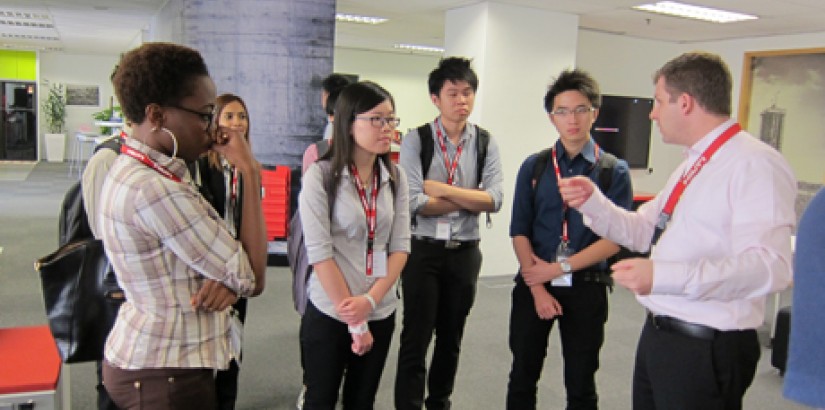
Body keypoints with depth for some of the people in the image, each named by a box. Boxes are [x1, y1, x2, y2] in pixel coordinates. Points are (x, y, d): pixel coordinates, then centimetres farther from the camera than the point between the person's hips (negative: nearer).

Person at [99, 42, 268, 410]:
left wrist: (224, 278, -17)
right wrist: (250, 171, -22)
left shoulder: (132, 171, 3)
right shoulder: (155, 190, -28)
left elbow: (205, 254, 7)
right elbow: (253, 279, -24)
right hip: (167, 377, -9)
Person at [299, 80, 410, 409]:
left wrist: (370, 301, -13)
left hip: (381, 313, 4)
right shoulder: (321, 176, -12)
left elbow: (400, 247, 1)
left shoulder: (395, 178, 2)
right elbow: (319, 254, -15)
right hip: (329, 313, -4)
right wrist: (353, 321, -12)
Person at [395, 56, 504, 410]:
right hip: (423, 250, -3)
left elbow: (494, 200, -12)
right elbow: (413, 202, -18)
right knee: (415, 340, 4)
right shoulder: (416, 140, -7)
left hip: (464, 252, 3)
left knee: (451, 338, 18)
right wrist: (469, 200, -11)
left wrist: (442, 189, -16)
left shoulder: (486, 144, 1)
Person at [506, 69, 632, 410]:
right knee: (522, 378, 13)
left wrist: (559, 268, -13)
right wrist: (538, 289, -10)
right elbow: (519, 231, -2)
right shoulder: (534, 167, 2)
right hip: (533, 283, 2)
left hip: (586, 288, -1)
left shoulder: (614, 171, -3)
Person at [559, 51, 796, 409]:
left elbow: (768, 266, -28)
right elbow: (643, 231, 17)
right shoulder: (691, 165, 13)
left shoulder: (755, 164, -18)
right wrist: (592, 201, 2)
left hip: (707, 350, -8)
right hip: (657, 335, 8)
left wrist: (663, 275, -35)